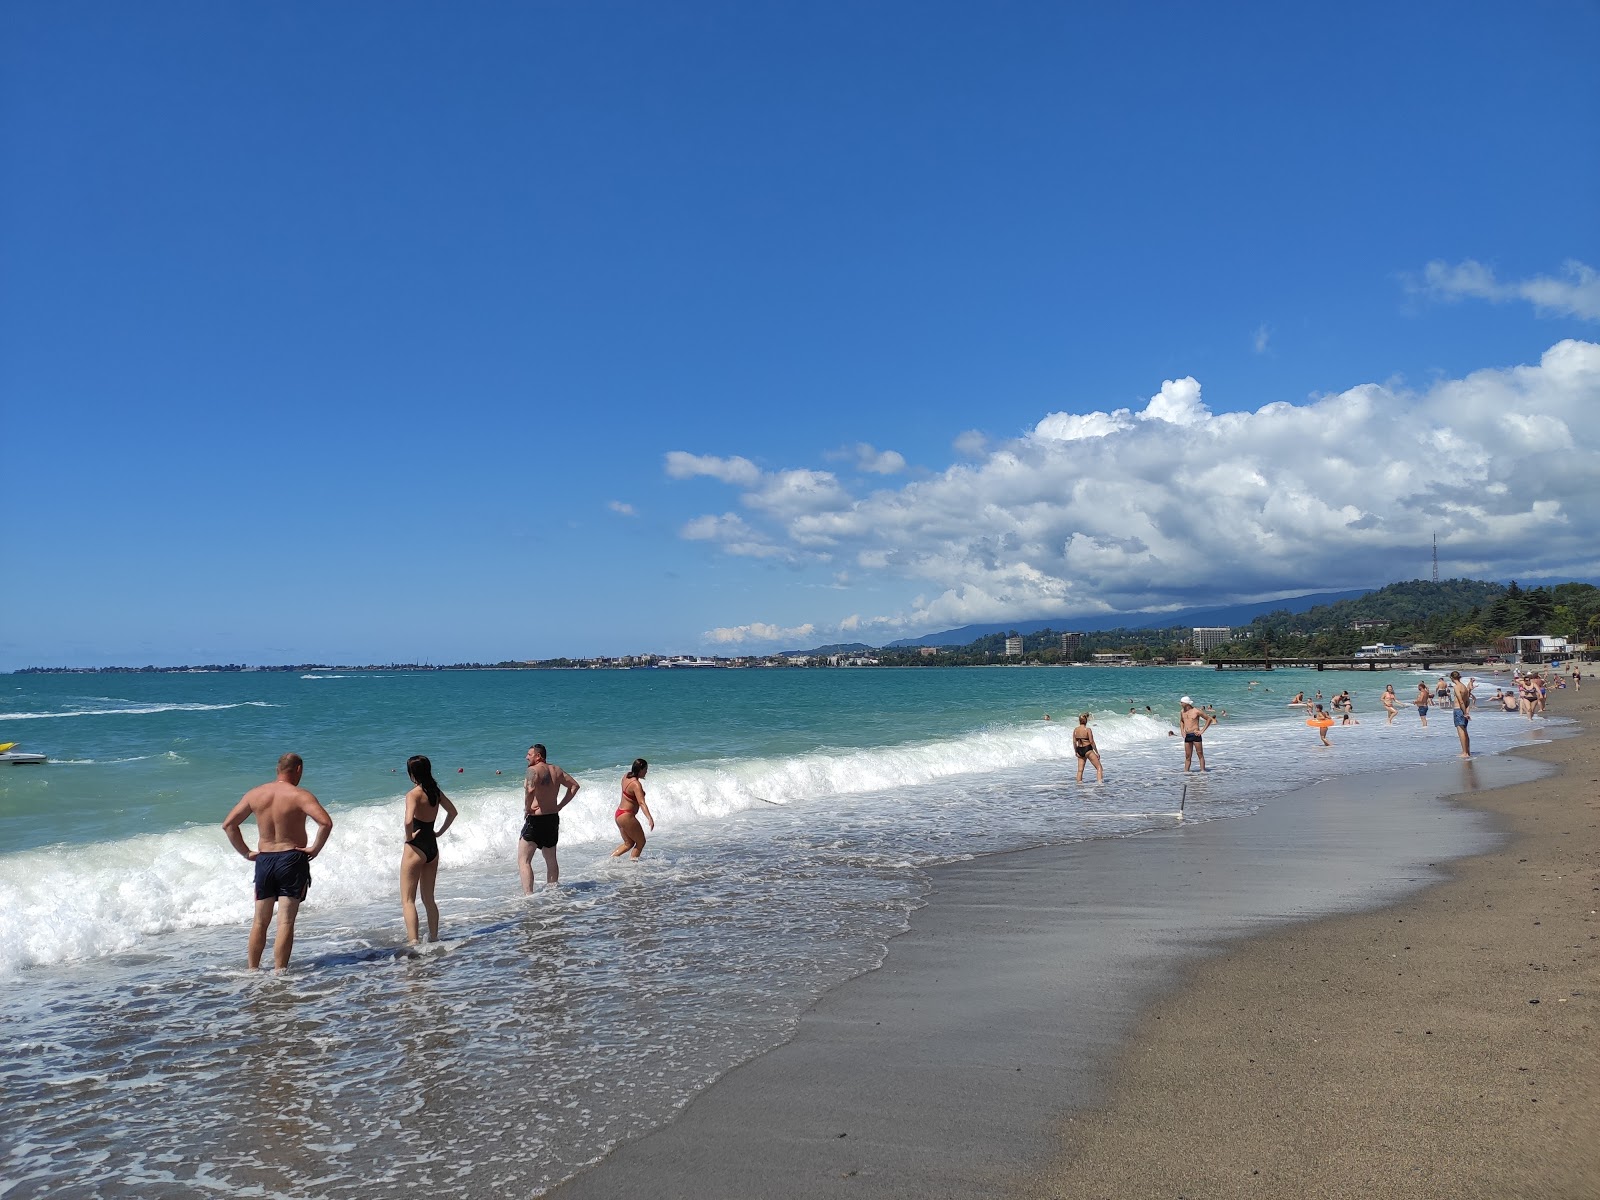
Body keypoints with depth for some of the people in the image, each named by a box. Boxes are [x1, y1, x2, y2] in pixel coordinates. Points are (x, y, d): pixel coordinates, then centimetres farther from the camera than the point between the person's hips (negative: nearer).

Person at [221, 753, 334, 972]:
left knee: (260, 922, 17)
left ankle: (252, 970, 25)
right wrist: (314, 849, -12)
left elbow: (228, 824, 8)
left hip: (264, 860, 4)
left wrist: (246, 852, 10)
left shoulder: (255, 794, 3)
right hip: (292, 859, -4)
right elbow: (326, 822, -24)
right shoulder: (300, 796, -12)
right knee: (286, 922, 0)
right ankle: (279, 972, -1)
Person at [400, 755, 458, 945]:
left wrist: (409, 836, -13)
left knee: (408, 900, 0)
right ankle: (434, 938, 21)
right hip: (433, 848, 7)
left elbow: (408, 821, -30)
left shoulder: (413, 794, -16)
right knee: (429, 899, 18)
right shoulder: (436, 792, 5)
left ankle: (413, 942, -7)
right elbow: (452, 811, 17)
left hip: (415, 849, -7)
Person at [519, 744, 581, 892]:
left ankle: (528, 895, -16)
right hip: (553, 818, 8)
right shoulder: (556, 770, 9)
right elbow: (574, 785, 16)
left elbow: (530, 790, -34)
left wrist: (527, 808, -18)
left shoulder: (533, 770, -15)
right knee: (551, 860, 21)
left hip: (535, 819, -8)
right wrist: (560, 806, 14)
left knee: (523, 860, -5)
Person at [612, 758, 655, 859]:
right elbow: (641, 803, -33)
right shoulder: (636, 784, -22)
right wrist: (650, 819, -42)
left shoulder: (626, 777, 4)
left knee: (629, 844, 19)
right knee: (641, 842, 7)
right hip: (627, 816, -9)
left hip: (619, 814, 9)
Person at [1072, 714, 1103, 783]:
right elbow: (1091, 742, -14)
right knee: (1099, 767, 2)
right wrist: (1097, 752, -7)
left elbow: (1074, 742, 6)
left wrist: (1076, 752, 19)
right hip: (1088, 750, -5)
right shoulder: (1088, 730, -13)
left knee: (1080, 770, 13)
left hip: (1080, 750, 5)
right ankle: (1100, 782, -10)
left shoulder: (1075, 730, 2)